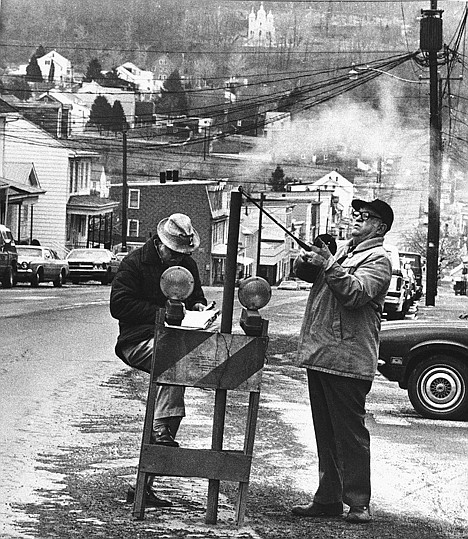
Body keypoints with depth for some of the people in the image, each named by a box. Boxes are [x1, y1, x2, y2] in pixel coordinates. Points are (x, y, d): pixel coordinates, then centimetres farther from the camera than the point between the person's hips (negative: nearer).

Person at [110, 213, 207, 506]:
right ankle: (161, 428, -40)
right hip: (138, 341, -6)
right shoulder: (135, 263, -3)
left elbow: (197, 296, 29)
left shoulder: (187, 264, 15)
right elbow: (119, 305, -9)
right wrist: (160, 313, -14)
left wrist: (198, 306, 4)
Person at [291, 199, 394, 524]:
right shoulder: (343, 251, 21)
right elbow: (303, 271, 18)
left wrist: (328, 265, -23)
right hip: (319, 356, 8)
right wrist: (308, 260, -2)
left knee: (350, 432, -6)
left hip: (348, 360, -8)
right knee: (325, 433, 12)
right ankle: (328, 498, 18)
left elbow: (355, 293, -20)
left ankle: (359, 502, -1)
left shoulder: (378, 260, -5)